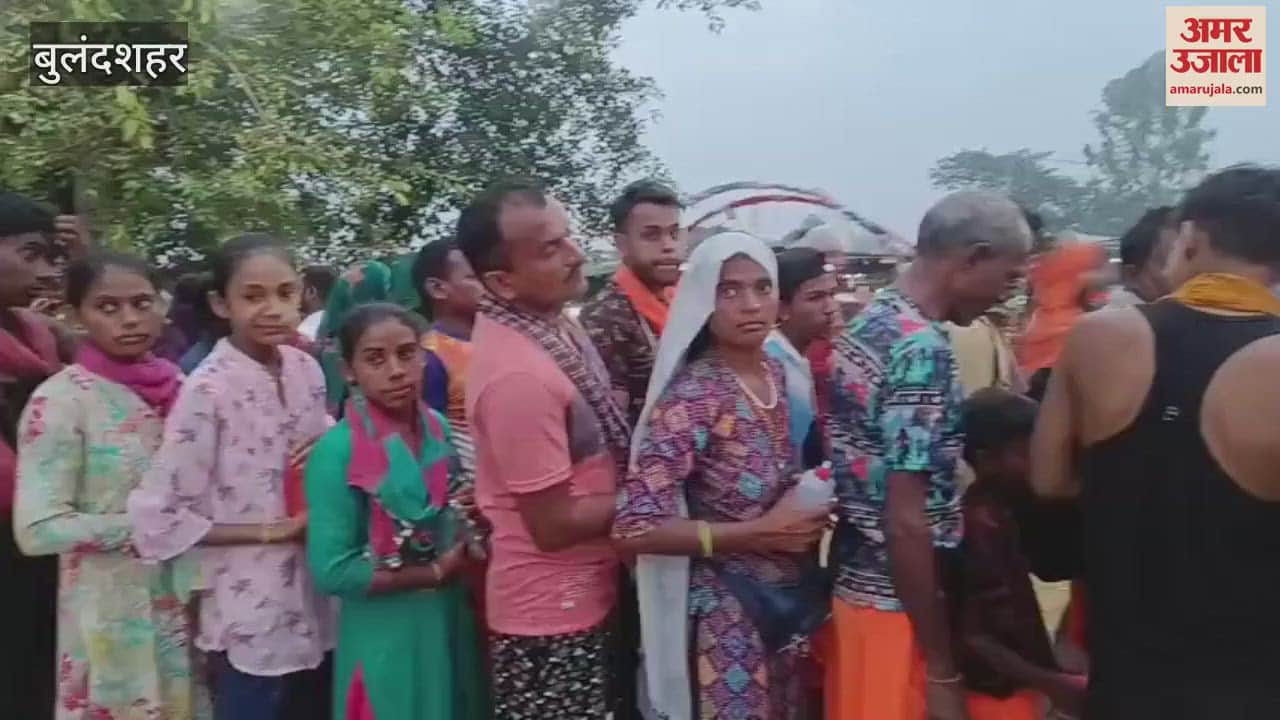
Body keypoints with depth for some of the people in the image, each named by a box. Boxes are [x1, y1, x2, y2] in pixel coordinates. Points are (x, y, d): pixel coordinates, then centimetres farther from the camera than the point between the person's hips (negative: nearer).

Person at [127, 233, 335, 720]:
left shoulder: (307, 370, 0)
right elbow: (157, 519, -17)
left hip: (315, 603, 6)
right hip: (249, 616, -6)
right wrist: (269, 530, -15)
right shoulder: (208, 390, -18)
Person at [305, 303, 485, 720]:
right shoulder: (337, 452, -18)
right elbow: (333, 571, -19)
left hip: (453, 622, 5)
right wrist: (434, 573, -15)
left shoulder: (441, 429, -2)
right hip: (386, 637, -5)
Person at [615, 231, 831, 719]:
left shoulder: (780, 373, 2)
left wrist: (816, 505, -1)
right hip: (729, 616, -7)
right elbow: (634, 527, -24)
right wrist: (759, 531, -23)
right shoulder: (690, 397, -20)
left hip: (793, 599, 7)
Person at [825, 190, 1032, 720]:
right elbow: (906, 521, -24)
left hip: (854, 583, 9)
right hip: (896, 602, -9)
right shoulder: (922, 349, -22)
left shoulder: (867, 323, 6)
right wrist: (942, 669, -18)